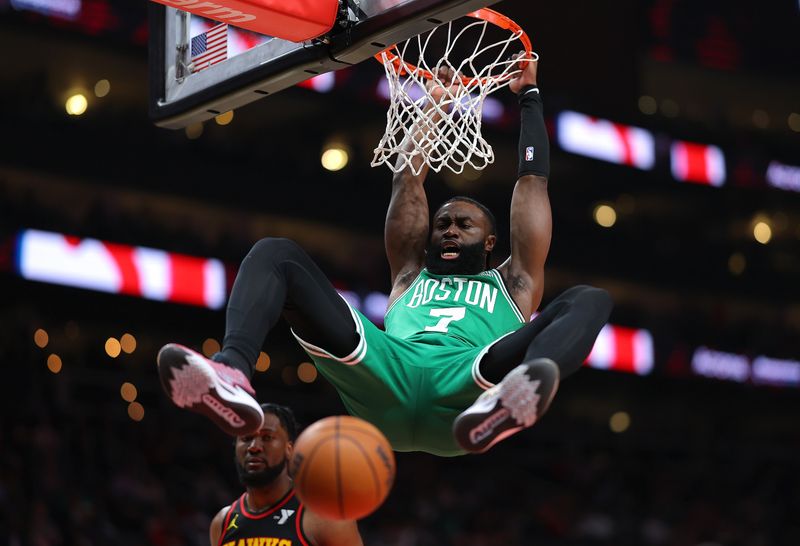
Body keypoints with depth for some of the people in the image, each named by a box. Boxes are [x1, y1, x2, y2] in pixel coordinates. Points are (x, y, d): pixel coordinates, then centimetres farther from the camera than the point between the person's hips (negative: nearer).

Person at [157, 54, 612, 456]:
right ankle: (232, 374, -39)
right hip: (388, 379, 2)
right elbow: (408, 181, 42)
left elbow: (533, 181, 39)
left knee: (591, 300, -22)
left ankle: (513, 399, -58)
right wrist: (434, 105, 49)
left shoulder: (511, 286, 38)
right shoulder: (411, 279, 41)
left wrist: (529, 95, 46)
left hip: (469, 385, -2)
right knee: (275, 254, -4)